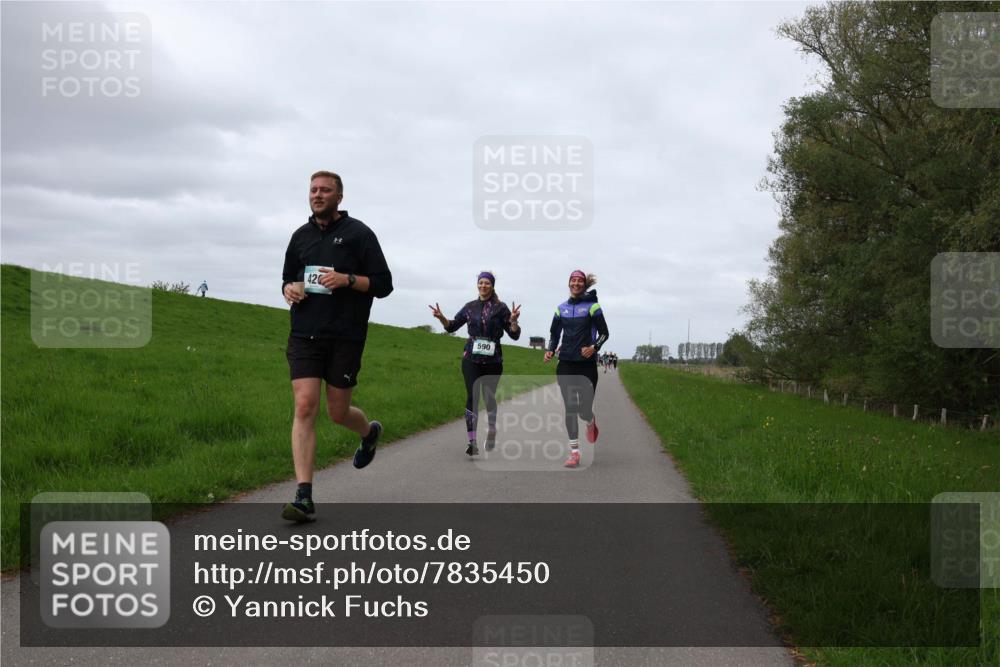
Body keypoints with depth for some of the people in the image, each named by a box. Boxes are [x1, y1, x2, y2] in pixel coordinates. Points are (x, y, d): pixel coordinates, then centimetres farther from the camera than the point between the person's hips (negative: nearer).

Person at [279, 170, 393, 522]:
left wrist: (347, 279, -18)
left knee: (337, 412, 4)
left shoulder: (358, 233, -1)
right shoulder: (301, 236, 13)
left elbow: (383, 284, -2)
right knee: (305, 408, -10)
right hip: (304, 335, 3)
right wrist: (289, 289, 2)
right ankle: (304, 497, -11)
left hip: (345, 337, -3)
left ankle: (370, 431, 42)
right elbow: (288, 278, 26)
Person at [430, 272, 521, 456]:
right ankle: (472, 442, -12)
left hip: (493, 360, -1)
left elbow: (514, 335, -3)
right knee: (472, 397, -9)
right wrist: (441, 317, -4)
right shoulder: (470, 307, 8)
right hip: (471, 359, 1)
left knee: (489, 397, 8)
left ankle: (492, 432, 34)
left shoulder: (500, 308, 0)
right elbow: (451, 326, 15)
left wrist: (513, 320, -22)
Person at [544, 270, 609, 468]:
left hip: (587, 364, -3)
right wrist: (550, 350, -1)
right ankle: (574, 453, 0)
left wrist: (594, 348, -19)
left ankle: (591, 422, 36)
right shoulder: (561, 308, 10)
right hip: (566, 364, 3)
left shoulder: (592, 306, -1)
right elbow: (554, 333, 18)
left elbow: (604, 333, -1)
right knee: (570, 408, -4)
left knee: (584, 409, -4)